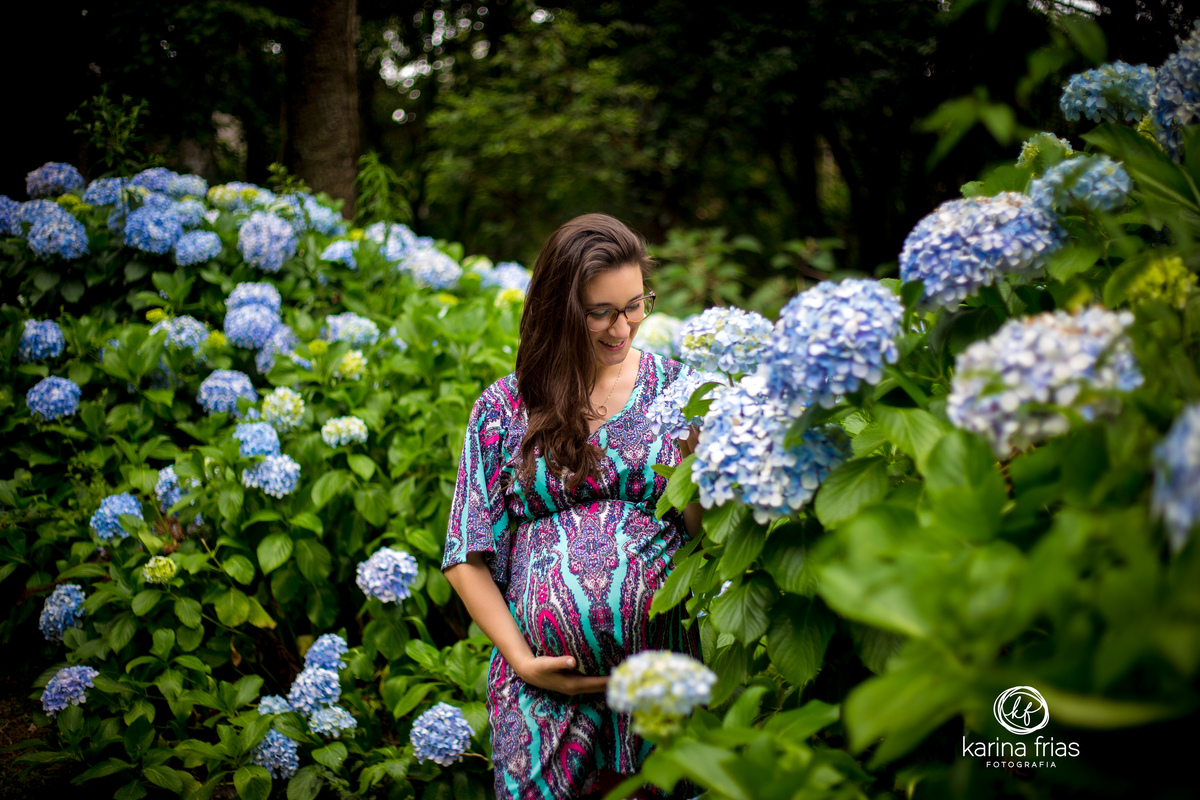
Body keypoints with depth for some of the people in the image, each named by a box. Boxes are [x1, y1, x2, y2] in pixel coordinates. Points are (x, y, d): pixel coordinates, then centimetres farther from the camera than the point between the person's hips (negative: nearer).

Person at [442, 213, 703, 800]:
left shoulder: (675, 388, 4)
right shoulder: (505, 407, 2)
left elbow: (709, 535, 1)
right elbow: (468, 558, 4)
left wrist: (693, 452, -15)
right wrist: (521, 659, -5)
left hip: (660, 674, 1)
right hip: (547, 682, 0)